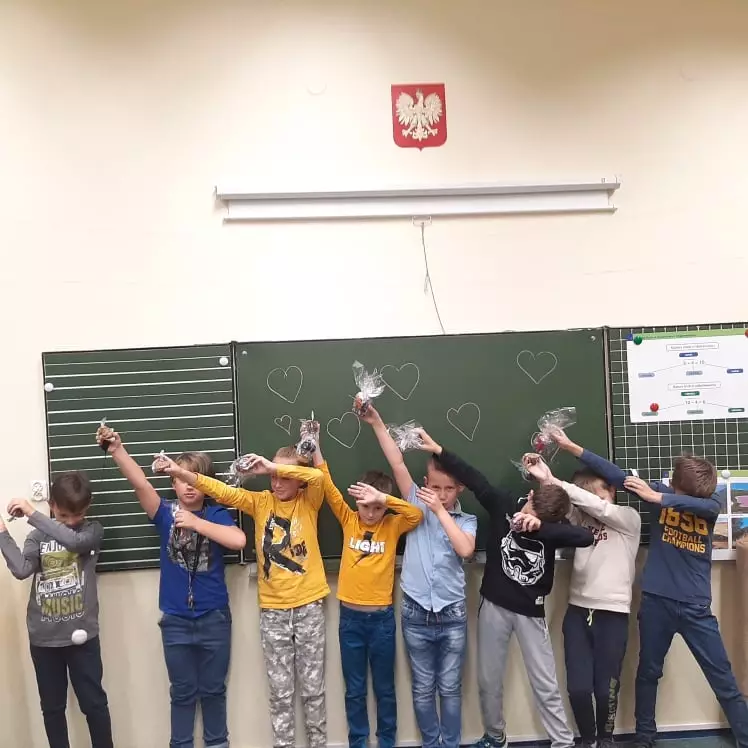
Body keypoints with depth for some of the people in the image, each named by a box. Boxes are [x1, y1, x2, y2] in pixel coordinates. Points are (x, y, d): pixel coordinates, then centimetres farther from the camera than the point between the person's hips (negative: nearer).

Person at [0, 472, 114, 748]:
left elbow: (73, 540, -24)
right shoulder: (37, 536, 3)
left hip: (82, 635, -2)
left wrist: (31, 513, -20)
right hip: (44, 638, 2)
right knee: (52, 706, 14)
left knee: (94, 703, 5)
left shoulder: (93, 531, -2)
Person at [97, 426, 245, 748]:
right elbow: (140, 483, -22)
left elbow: (239, 540, -24)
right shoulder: (165, 513, -5)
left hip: (214, 618, 0)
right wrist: (116, 450, -37)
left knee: (213, 689, 16)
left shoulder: (215, 514, -6)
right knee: (182, 691, 16)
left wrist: (197, 523, -26)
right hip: (175, 620, 0)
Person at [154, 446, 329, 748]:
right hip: (272, 610, 2)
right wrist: (181, 473, -19)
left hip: (309, 606, -1)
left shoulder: (309, 502, -3)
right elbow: (223, 492, -8)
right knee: (280, 690, 11)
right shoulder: (261, 501, 2)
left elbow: (317, 477, -23)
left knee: (313, 687, 11)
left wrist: (272, 465, -25)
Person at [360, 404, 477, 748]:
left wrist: (441, 510, -20)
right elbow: (397, 464, -8)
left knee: (450, 688, 12)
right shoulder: (417, 506, 0)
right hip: (416, 614, 1)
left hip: (452, 615, 0)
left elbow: (465, 549, -20)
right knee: (423, 688, 13)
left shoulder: (466, 519, 0)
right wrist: (376, 423, -15)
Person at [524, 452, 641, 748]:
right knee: (578, 688, 1)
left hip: (612, 613, -3)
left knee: (606, 688, 5)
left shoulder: (629, 518, 1)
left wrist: (554, 481, -24)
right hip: (577, 611, 3)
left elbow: (597, 506, -17)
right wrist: (545, 481, -32)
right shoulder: (580, 517, 9)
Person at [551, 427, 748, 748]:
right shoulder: (660, 491, -4)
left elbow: (696, 504, -27)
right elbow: (619, 475, -11)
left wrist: (656, 497, -37)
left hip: (696, 607, 0)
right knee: (648, 673, 14)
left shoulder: (712, 503, -3)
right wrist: (574, 448, -19)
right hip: (656, 601, 1)